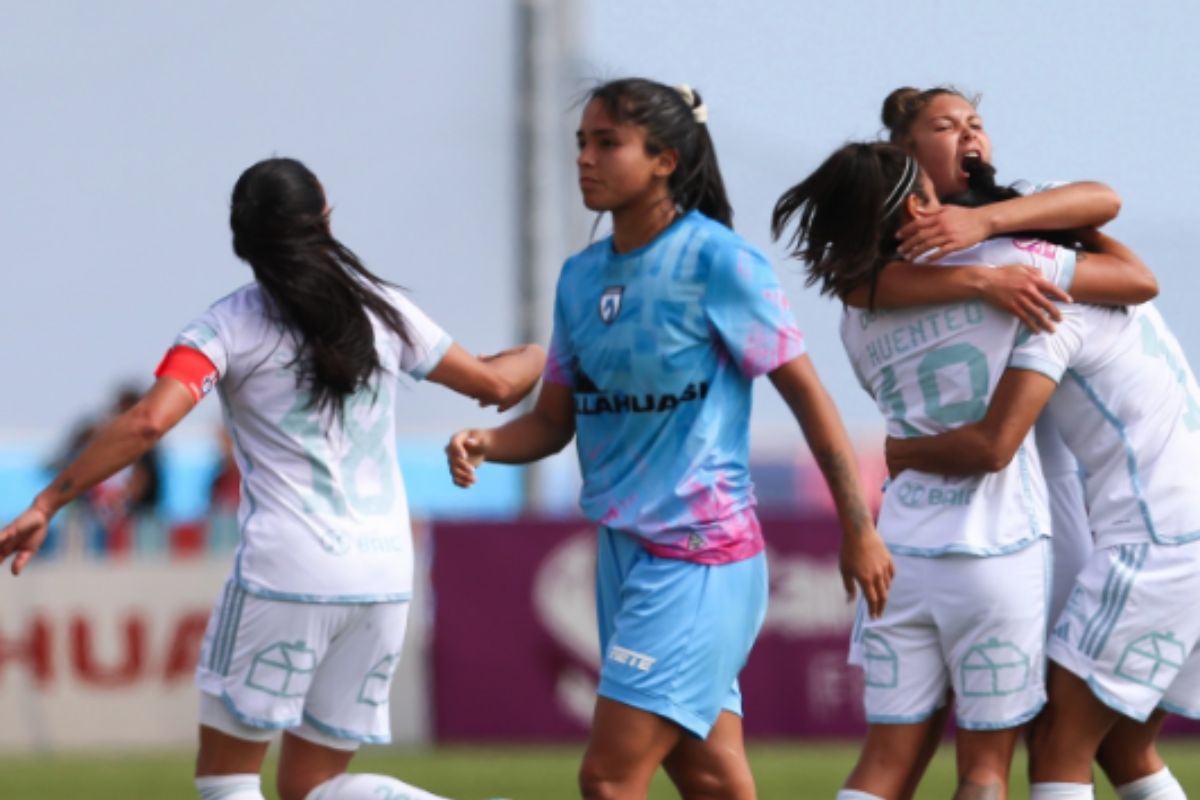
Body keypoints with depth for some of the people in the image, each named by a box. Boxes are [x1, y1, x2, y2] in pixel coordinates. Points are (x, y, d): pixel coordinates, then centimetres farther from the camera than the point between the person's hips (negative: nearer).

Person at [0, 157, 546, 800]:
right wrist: (541, 357, 44)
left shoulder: (229, 325, -4)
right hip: (384, 577, 5)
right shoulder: (383, 312, 9)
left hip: (286, 572, -5)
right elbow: (493, 383, 21)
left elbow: (148, 422, -18)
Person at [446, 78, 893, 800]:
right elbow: (554, 421, 13)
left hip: (698, 556, -7)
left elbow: (807, 394, -9)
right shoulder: (581, 277, 9)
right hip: (624, 547, 7)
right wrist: (485, 443, -9)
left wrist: (859, 530, -9)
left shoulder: (717, 261, -12)